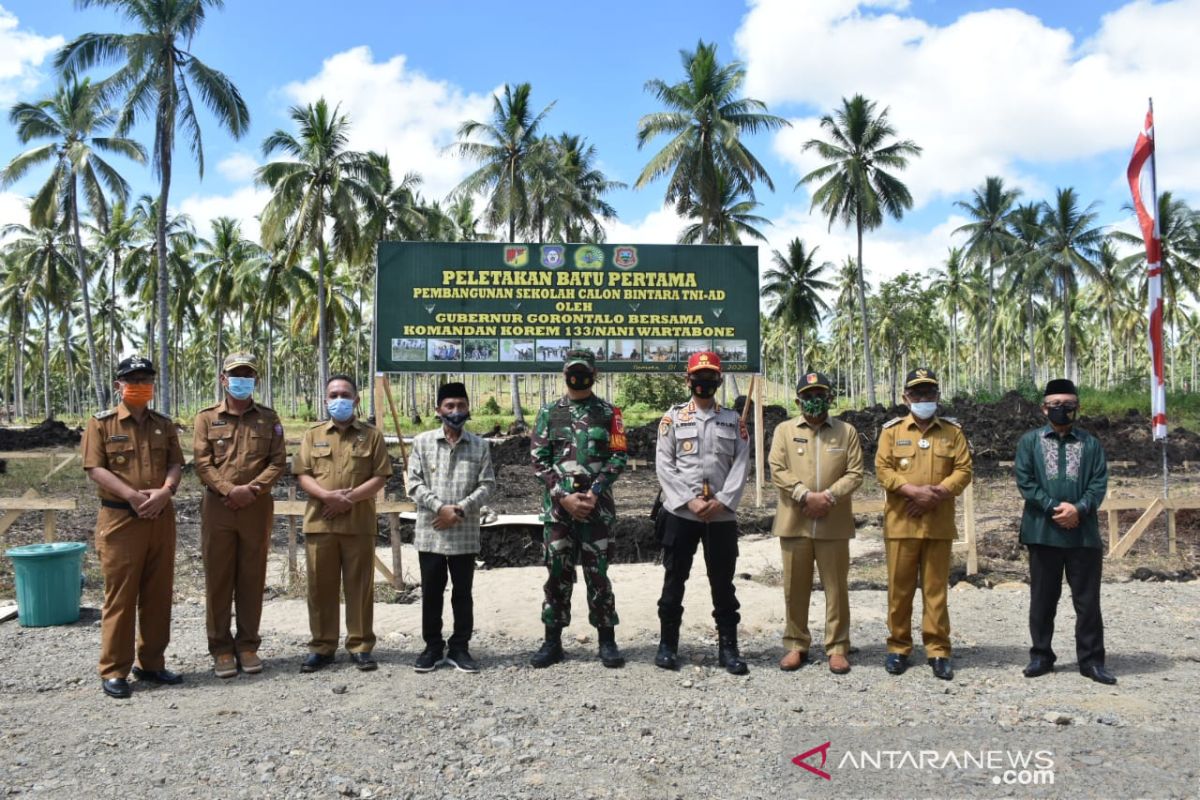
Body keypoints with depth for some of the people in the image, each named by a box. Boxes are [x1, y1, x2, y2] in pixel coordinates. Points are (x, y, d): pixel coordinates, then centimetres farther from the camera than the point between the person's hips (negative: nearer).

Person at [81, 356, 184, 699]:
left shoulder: (164, 424, 12)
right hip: (120, 519, -4)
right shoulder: (101, 423, -1)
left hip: (161, 519, 4)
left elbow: (176, 464, 6)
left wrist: (165, 492, -14)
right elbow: (95, 469, -9)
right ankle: (114, 671, 8)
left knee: (158, 594, 9)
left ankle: (151, 663, 20)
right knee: (120, 595, -1)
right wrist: (132, 496, -19)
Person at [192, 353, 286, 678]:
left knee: (252, 578, 6)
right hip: (217, 507, 0)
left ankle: (248, 645, 17)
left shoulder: (269, 419, 8)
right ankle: (221, 648, 14)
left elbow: (278, 461, 2)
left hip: (257, 508, 1)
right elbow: (201, 463, -3)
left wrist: (252, 489, -13)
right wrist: (229, 490, -16)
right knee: (218, 578, 4)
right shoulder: (207, 418, 6)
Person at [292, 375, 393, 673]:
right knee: (320, 586, 6)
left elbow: (380, 477, -1)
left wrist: (349, 498, -13)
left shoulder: (371, 435, 5)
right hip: (319, 522, 2)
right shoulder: (313, 434, 11)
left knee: (359, 586, 4)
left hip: (359, 523, -1)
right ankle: (322, 646, 16)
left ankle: (361, 646, 13)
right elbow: (303, 475, 3)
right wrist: (327, 496, -15)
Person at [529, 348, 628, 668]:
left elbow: (619, 457, 0)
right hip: (557, 506, 1)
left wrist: (594, 492, -12)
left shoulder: (608, 413, 5)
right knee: (557, 573, 6)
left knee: (597, 573, 3)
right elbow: (538, 461, 1)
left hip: (597, 506, -1)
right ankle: (553, 641, 15)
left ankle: (607, 640, 13)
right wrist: (564, 496, -10)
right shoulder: (549, 413, 7)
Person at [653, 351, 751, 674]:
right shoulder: (673, 417, 4)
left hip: (722, 514, 1)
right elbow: (664, 464, -3)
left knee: (723, 582, 7)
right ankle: (668, 644, 17)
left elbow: (741, 465, 1)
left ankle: (728, 647, 16)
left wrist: (722, 501, -12)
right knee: (674, 579, 6)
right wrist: (689, 501, -12)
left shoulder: (734, 420, 9)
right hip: (680, 512, -1)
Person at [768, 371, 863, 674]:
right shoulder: (784, 430, 6)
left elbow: (855, 473, 1)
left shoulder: (846, 431, 7)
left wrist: (829, 496, -14)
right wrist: (806, 495, -15)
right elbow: (777, 470, -4)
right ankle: (796, 645, 20)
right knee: (795, 587, 8)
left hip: (834, 524, 0)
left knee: (836, 587, 5)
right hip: (794, 522, 0)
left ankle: (837, 647, 16)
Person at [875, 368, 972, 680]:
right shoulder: (892, 430, 5)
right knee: (900, 588, 5)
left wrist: (938, 493, -13)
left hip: (939, 524, 1)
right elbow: (883, 470, -3)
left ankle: (938, 651, 14)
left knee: (936, 588, 5)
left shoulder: (952, 431, 8)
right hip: (901, 523, -1)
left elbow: (963, 470, 2)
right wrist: (914, 491, -17)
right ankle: (898, 648, 16)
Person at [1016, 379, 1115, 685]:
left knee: (1088, 600, 5)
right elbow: (1025, 481, -3)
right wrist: (1055, 508, -14)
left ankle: (1091, 660, 15)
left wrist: (1078, 509, -16)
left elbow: (1100, 483, 0)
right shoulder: (1029, 441, 5)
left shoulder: (1091, 444, 9)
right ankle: (1041, 655, 19)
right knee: (1043, 598, 8)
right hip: (1043, 531, -1)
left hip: (1084, 533, 1)